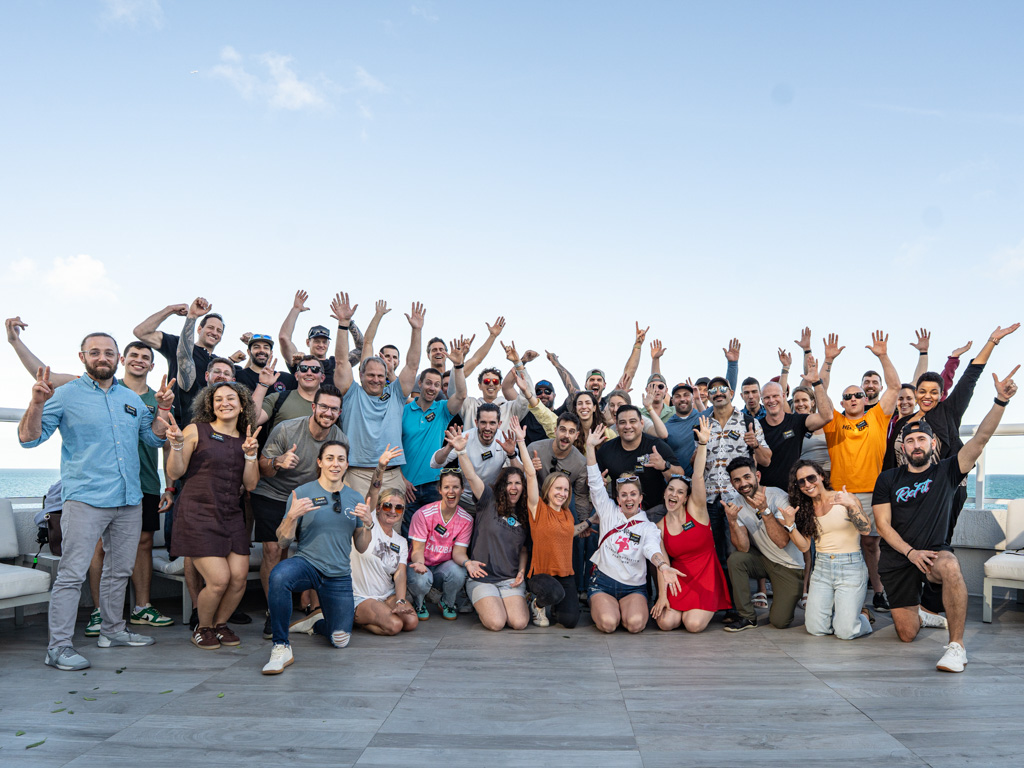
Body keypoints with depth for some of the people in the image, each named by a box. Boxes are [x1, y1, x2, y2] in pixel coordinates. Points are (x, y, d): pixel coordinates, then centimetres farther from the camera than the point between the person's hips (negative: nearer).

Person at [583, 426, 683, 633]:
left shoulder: (648, 527, 2)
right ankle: (600, 606, 10)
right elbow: (595, 483, 0)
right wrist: (590, 446, -6)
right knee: (608, 623, -25)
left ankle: (625, 609, 8)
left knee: (635, 623, -27)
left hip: (634, 586, 0)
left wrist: (663, 566, -43)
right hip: (603, 580, 0)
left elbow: (652, 548, -19)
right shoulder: (609, 512, 7)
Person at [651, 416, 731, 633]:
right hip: (679, 580, 2)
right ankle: (679, 608, 14)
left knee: (694, 625, -21)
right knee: (666, 622, -19)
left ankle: (706, 609, 13)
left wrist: (702, 444, -30)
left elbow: (698, 477, -17)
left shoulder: (696, 510, -4)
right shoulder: (659, 527, 3)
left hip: (706, 578, -2)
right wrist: (662, 596, -8)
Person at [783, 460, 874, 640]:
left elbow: (866, 529, -14)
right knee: (815, 629, -5)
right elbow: (804, 546, 4)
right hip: (821, 569, 4)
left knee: (845, 632, -11)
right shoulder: (805, 509, 9)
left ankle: (863, 614, 22)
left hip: (850, 567, -4)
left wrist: (851, 506, -28)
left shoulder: (845, 498, -3)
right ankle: (836, 611, 26)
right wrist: (790, 524, -10)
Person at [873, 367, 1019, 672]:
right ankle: (921, 614, 39)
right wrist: (911, 552, -15)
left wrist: (1001, 401, -24)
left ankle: (956, 645, -28)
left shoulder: (946, 472, 1)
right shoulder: (888, 479, 4)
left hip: (934, 552, -2)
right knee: (906, 634, 0)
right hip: (898, 559, 2)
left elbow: (980, 439, -11)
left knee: (949, 566, -41)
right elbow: (882, 524, -1)